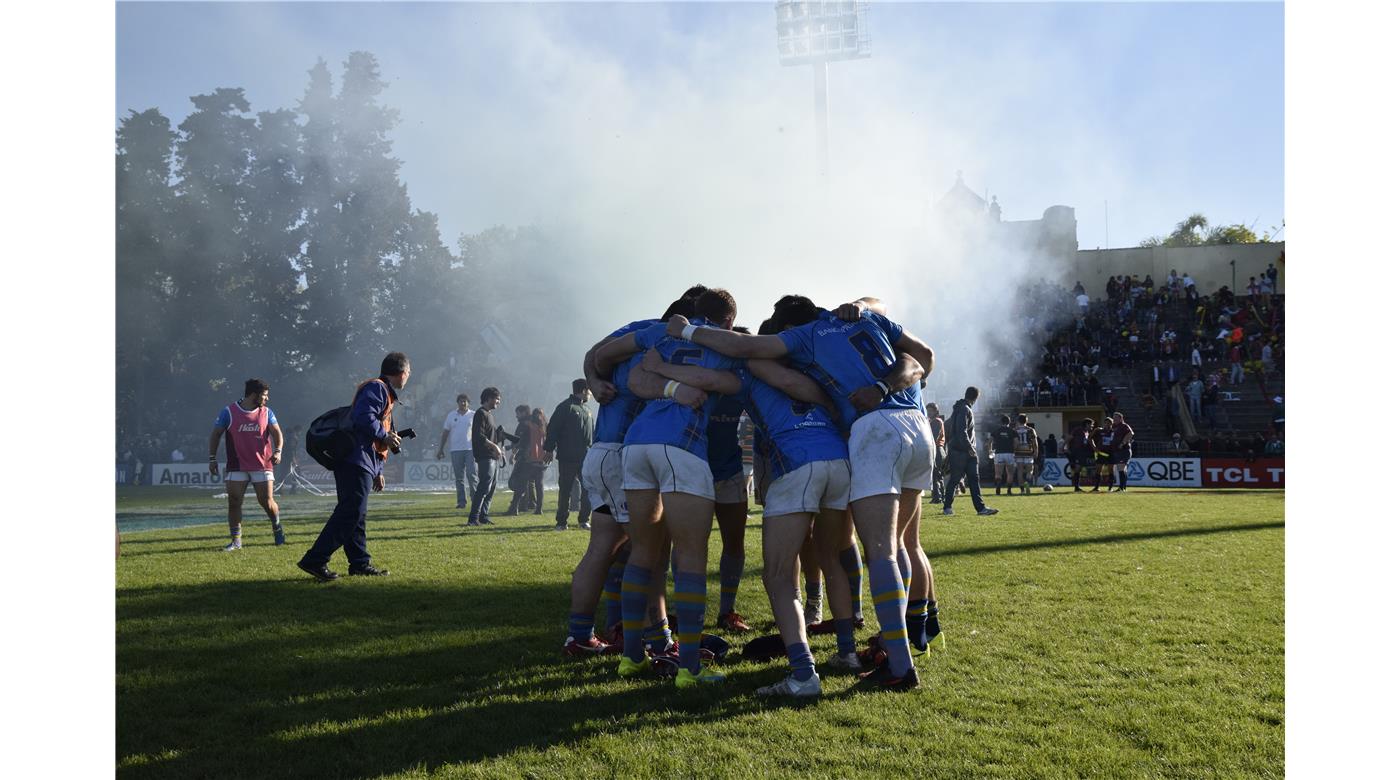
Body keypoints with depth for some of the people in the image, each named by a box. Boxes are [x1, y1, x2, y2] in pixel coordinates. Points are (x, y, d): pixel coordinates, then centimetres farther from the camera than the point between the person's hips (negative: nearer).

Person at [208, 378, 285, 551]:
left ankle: (277, 527, 26)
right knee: (234, 502, -3)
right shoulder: (228, 412, -2)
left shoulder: (266, 413, 5)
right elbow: (215, 434, 4)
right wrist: (212, 458, -1)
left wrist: (278, 451, -17)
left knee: (267, 502, -2)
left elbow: (276, 432, 1)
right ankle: (236, 540, 6)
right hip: (236, 467, -1)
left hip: (262, 465, 1)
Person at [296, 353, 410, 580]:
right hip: (356, 461, -11)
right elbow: (364, 418, -23)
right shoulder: (376, 387, -5)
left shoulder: (385, 393, 27)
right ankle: (315, 560, -15)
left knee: (355, 514, 12)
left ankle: (360, 564, 17)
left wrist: (378, 472, 24)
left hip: (361, 463, 11)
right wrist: (386, 436, -10)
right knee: (350, 513, -14)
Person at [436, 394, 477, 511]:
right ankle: (461, 502, 8)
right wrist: (440, 449, 8)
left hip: (471, 449, -2)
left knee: (472, 474, -10)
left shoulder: (474, 415, 5)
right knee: (459, 477, 4)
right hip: (456, 449, 2)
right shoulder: (451, 415, 10)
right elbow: (445, 433, 12)